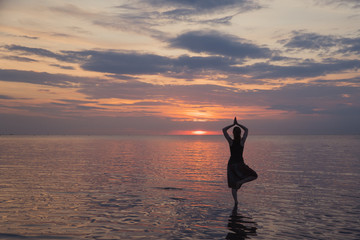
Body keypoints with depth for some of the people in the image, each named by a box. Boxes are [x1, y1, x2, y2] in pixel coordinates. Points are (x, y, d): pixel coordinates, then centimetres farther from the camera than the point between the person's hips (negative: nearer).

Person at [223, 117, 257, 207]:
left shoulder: (231, 141, -5)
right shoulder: (242, 141, -6)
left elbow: (224, 130, 4)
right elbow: (246, 130, 10)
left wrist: (233, 124, 6)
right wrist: (238, 124, 12)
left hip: (231, 164, 2)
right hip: (240, 164, -2)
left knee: (233, 185, 10)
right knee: (254, 176, 11)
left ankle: (236, 203, 5)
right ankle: (240, 182, -11)